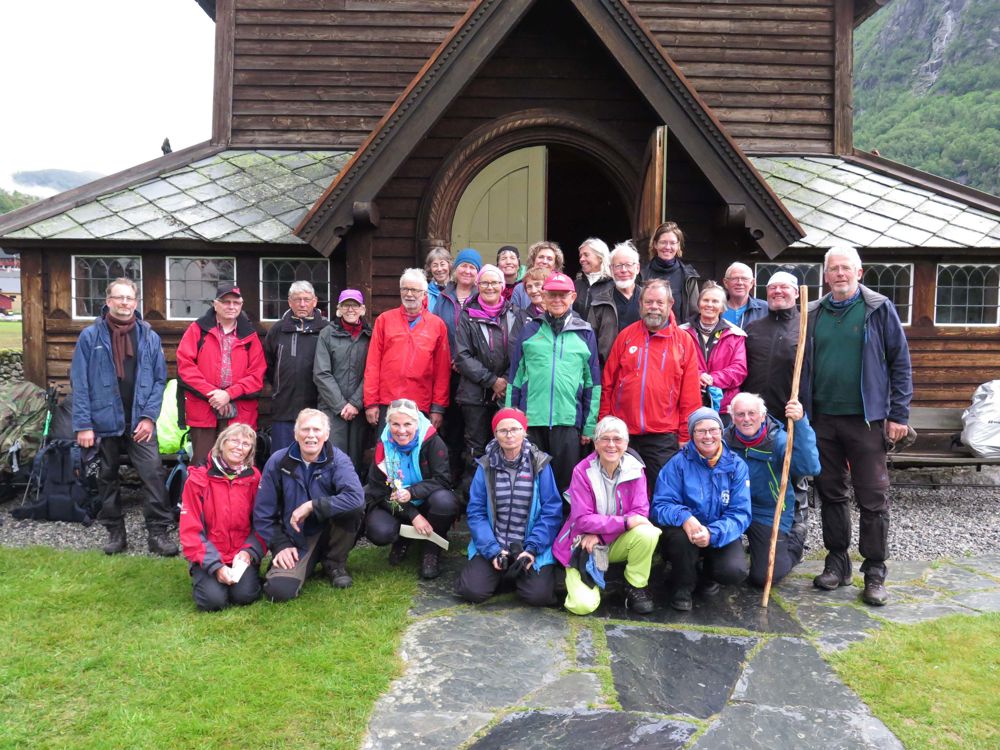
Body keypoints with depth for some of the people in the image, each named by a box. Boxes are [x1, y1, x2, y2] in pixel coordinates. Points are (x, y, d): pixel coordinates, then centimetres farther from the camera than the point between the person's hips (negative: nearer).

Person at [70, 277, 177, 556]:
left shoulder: (149, 336, 3)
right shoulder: (90, 336, -1)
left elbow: (159, 379, 3)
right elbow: (80, 384, -3)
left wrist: (149, 416, -7)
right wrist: (83, 425, -9)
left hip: (140, 423, 0)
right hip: (104, 422, 0)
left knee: (153, 474, -9)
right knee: (108, 478, 11)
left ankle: (158, 533, 0)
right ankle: (115, 532, 24)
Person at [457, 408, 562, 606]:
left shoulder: (539, 465, -3)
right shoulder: (486, 466, 0)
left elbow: (552, 512, -5)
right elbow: (476, 512, -1)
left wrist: (532, 549, -15)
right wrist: (493, 550, -13)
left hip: (531, 547, -1)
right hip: (492, 546, 1)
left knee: (539, 595, -21)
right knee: (472, 591, -18)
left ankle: (519, 574, 13)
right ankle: (502, 574, 14)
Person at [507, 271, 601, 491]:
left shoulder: (585, 334, 7)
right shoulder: (529, 330, 8)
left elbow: (593, 383, 8)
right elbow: (515, 377, 10)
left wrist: (590, 426, 4)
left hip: (568, 420, -1)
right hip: (530, 420, 1)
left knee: (565, 481, 5)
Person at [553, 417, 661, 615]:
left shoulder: (635, 469, -8)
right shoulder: (582, 471, -14)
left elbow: (640, 512, -13)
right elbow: (582, 519, -18)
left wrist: (599, 534, -22)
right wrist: (625, 522, -27)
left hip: (618, 542, 2)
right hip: (585, 546, -2)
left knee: (647, 532, -29)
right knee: (583, 605, -21)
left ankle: (637, 588, -5)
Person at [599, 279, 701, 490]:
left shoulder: (684, 341, 3)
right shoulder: (626, 336, 6)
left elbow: (690, 396, 2)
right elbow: (608, 384, 6)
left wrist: (685, 437, -1)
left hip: (663, 437, -1)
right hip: (623, 435, 1)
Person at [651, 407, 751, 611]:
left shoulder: (736, 465, -5)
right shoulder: (678, 463, -9)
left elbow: (740, 514, -11)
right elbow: (661, 505, -14)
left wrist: (712, 533, -30)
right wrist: (684, 518, -37)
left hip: (721, 535, 1)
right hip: (686, 532, -1)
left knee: (735, 571, -26)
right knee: (680, 534, -35)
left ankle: (708, 575, 14)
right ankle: (682, 586, -4)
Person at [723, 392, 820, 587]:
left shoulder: (778, 440, -17)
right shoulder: (726, 439, -6)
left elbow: (809, 467, -36)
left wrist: (801, 423, -46)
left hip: (769, 514, -2)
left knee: (765, 577, -4)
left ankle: (796, 537, 25)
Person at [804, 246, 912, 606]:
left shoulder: (879, 309, -1)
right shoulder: (814, 314, 10)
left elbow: (900, 363, -2)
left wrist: (898, 414, -7)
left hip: (866, 418, -4)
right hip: (823, 418, 4)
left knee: (873, 498, 1)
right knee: (830, 493, 12)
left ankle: (875, 572, 11)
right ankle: (837, 561, 24)